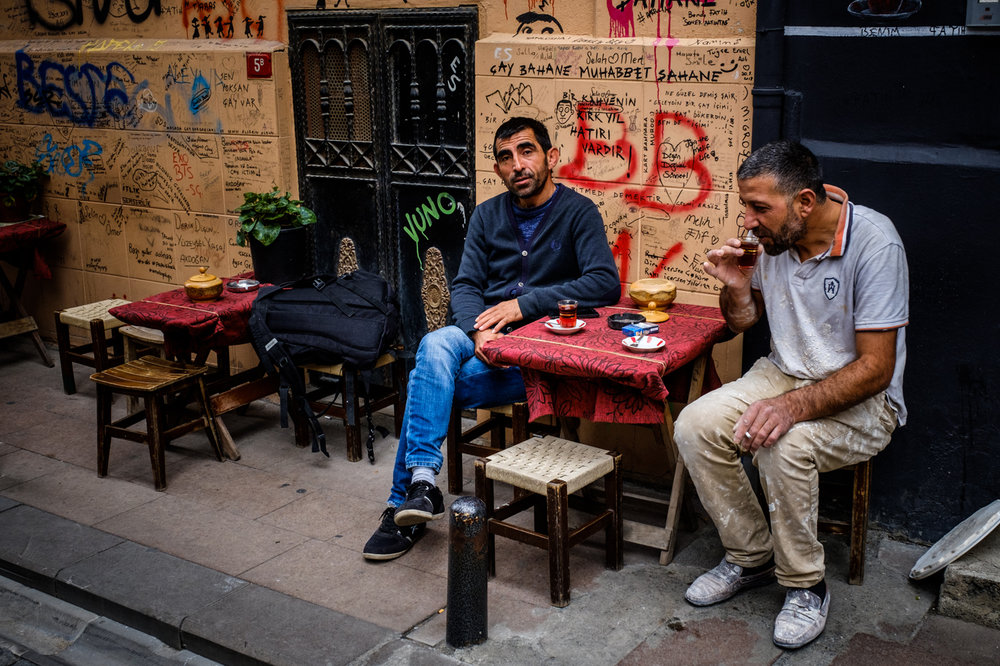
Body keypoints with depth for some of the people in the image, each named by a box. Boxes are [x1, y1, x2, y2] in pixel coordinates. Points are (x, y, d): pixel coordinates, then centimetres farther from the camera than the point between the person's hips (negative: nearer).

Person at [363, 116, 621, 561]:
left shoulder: (578, 213, -1)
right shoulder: (487, 215, 15)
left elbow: (606, 283, -15)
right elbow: (465, 285, 8)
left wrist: (524, 304, -18)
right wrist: (480, 330, -15)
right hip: (482, 338, 4)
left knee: (429, 385, -25)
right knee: (435, 346, -31)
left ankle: (407, 500, -12)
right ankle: (422, 482, -35)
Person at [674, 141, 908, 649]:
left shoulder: (873, 241, -23)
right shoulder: (776, 237, -4)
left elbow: (876, 368, -24)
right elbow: (743, 321, 13)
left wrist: (794, 406, -37)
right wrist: (735, 286, -11)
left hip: (860, 398, -6)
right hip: (784, 374, 6)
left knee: (783, 444, -34)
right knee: (694, 425, -15)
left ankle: (805, 585, -8)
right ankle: (750, 557, 4)